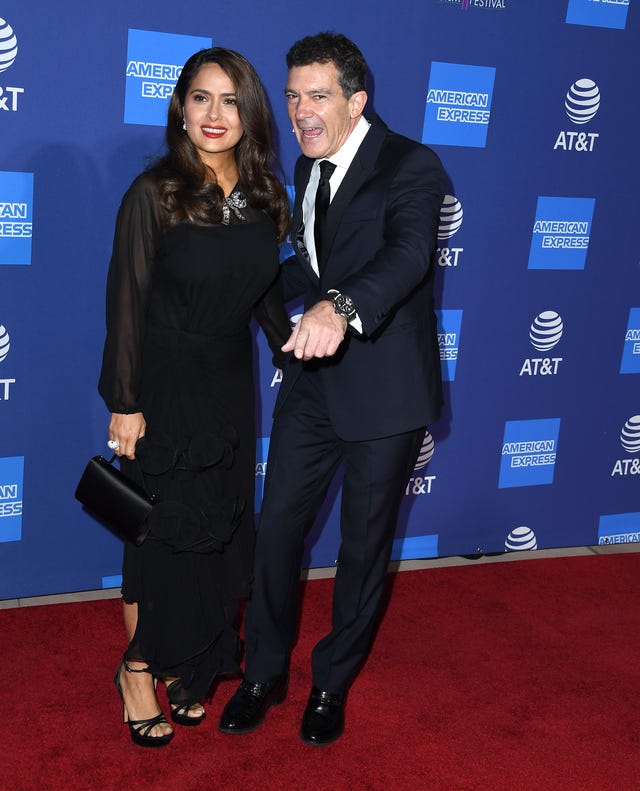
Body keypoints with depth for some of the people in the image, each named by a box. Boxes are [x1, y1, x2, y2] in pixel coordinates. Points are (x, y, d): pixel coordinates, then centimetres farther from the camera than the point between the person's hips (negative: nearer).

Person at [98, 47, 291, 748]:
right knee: (161, 535, 5)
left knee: (218, 533, 13)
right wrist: (125, 405, -14)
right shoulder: (154, 194, -15)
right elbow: (127, 304, -13)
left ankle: (181, 668, 33)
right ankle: (137, 670, 27)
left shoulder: (264, 195, 0)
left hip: (231, 387, 5)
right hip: (164, 387, -5)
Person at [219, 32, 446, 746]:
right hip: (313, 383, 6)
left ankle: (333, 684, 31)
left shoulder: (411, 167, -15)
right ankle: (264, 674, 31)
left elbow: (407, 253, -35)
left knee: (364, 545, 9)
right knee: (276, 531, 10)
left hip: (383, 388, -6)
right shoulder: (308, 167, 9)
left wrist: (341, 307, -53)